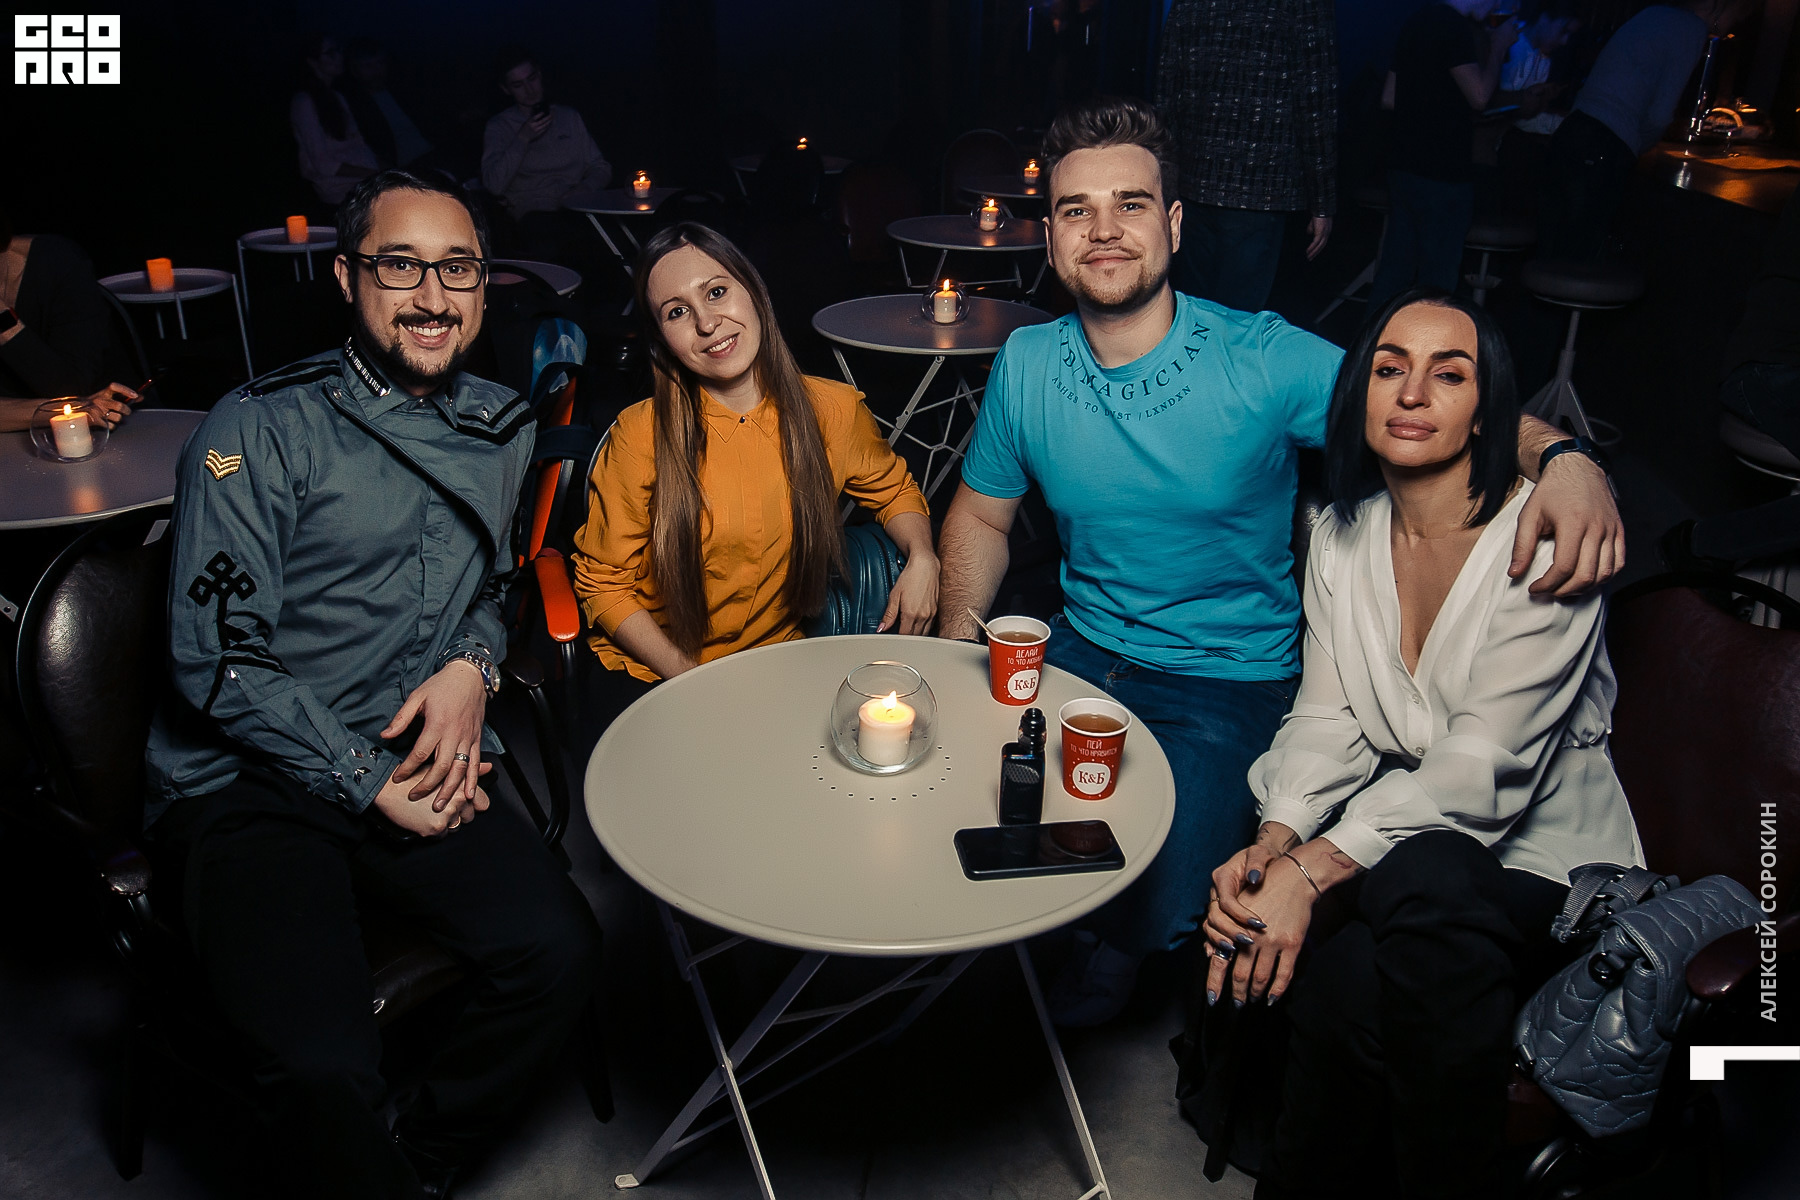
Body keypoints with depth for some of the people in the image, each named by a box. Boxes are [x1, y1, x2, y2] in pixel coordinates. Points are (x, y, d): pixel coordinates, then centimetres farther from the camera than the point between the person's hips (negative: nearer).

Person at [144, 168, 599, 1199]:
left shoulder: (503, 428, 11)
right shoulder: (260, 433, -5)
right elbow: (220, 659, -8)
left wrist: (472, 665, 2)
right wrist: (373, 784, -12)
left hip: (428, 764, 4)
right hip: (246, 786, -4)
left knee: (561, 952, -21)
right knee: (328, 1068, -27)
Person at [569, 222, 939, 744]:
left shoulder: (833, 410, -5)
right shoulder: (640, 436, -13)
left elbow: (892, 487, 15)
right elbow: (604, 581, -4)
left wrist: (922, 556, -6)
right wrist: (689, 677, -15)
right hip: (652, 675, -3)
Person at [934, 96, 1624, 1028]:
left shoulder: (1265, 362, -15)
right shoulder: (1025, 365, -3)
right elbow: (982, 513, 11)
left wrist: (1564, 459, -36)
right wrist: (958, 637, -6)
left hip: (1229, 681, -3)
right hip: (1081, 653, 4)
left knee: (1159, 911, -21)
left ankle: (1113, 951, 19)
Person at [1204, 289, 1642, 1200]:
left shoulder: (1547, 543, -15)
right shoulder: (1342, 535, 3)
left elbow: (1480, 770, -21)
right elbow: (1326, 720, 0)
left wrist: (1310, 871, -29)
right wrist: (1270, 845, -18)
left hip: (1540, 858, -3)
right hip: (1400, 842, 4)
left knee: (1346, 986, -31)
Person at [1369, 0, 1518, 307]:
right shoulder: (1455, 26, -14)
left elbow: (1389, 98, 18)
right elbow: (1480, 95, -18)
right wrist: (1499, 46, -5)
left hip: (1405, 164, 9)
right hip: (1442, 171, -9)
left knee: (1396, 267, 13)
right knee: (1438, 275, -2)